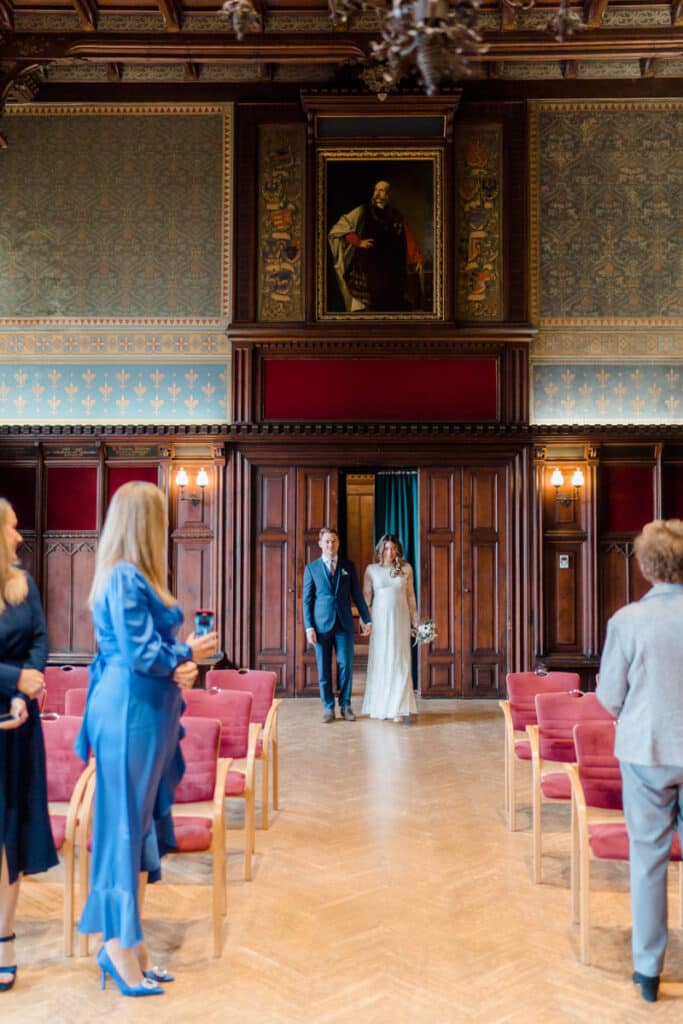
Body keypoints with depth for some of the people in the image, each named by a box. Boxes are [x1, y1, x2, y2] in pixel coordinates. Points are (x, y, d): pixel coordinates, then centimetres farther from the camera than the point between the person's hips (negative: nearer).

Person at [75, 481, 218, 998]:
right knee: (126, 822, -1)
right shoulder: (126, 579, -17)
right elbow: (140, 655, -19)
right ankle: (120, 944, 11)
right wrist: (189, 654, -4)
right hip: (130, 712, -10)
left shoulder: (132, 576, 13)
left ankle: (125, 937, 24)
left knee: (140, 820, 14)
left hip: (146, 709, 10)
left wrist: (179, 664, -3)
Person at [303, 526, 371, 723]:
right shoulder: (311, 568, 4)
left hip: (344, 624, 1)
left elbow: (357, 595, 9)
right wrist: (309, 627, -5)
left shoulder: (348, 566, 9)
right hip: (321, 625, -1)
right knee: (323, 668, 3)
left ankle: (345, 705, 12)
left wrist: (366, 619, 3)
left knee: (346, 665, 0)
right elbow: (307, 600, 2)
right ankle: (328, 707, 11)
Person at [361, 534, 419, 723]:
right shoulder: (371, 570, 1)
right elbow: (366, 597, 3)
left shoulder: (406, 569, 3)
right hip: (379, 620, 0)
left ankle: (398, 708, 4)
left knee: (400, 662, -1)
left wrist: (415, 621, 6)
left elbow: (410, 596, 7)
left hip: (400, 619, 0)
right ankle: (379, 707, 14)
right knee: (379, 662, 4)